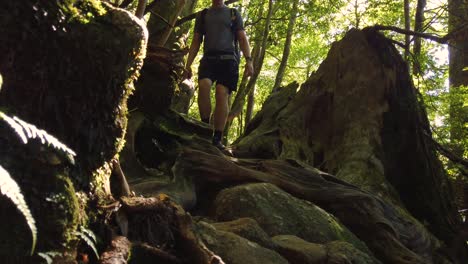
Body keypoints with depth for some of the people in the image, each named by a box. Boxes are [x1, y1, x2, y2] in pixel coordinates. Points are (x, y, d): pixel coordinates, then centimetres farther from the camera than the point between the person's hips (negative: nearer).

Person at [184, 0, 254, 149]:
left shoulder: (233, 13, 18)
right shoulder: (203, 15, 22)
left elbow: (242, 38, 10)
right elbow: (196, 41, 19)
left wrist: (248, 60, -5)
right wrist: (188, 64, 8)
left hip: (228, 59, -1)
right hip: (208, 59, 1)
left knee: (222, 94, -16)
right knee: (203, 85, -27)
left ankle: (217, 138, -16)